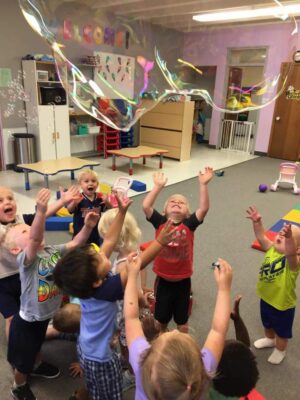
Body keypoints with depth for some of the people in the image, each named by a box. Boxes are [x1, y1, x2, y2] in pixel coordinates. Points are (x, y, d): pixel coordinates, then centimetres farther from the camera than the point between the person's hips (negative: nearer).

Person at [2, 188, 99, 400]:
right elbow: (35, 240, -50)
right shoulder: (25, 259, -30)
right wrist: (41, 211, -66)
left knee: (37, 345, 35)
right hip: (27, 321, -5)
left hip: (45, 316, 6)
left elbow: (75, 244, -15)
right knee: (24, 359, 20)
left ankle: (36, 365, 64)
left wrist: (88, 226, -34)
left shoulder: (53, 251, -10)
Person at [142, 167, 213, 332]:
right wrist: (158, 186, -22)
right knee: (161, 317, 23)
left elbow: (204, 208, -21)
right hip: (163, 279, 0)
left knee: (182, 321, 20)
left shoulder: (189, 224, -9)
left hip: (182, 280, 0)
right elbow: (146, 206, -20)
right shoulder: (160, 222, -8)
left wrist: (203, 185, -29)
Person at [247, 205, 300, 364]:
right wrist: (257, 222, -39)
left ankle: (280, 350, 50)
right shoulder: (271, 249, -13)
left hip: (282, 304, -6)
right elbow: (261, 237, -22)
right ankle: (270, 339, 62)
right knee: (267, 324, 33)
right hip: (266, 298, 6)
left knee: (281, 330, 23)